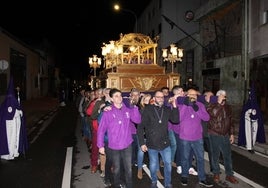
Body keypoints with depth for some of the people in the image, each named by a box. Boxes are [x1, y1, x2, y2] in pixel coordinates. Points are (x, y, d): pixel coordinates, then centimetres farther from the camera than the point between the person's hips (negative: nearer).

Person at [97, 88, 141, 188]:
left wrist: (135, 107, -17)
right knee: (116, 169, 16)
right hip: (114, 146, -2)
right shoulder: (108, 112, -10)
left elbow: (137, 120, -6)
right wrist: (100, 145, -6)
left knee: (129, 169, 11)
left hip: (127, 145, 2)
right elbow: (101, 130, -7)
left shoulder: (127, 109, -1)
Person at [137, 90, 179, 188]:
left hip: (165, 143, 3)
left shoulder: (167, 109, 3)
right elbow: (140, 127, -8)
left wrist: (174, 106, -13)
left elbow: (176, 120, -4)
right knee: (153, 165, 12)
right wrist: (142, 143, -10)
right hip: (152, 144, -2)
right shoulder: (148, 109, -8)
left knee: (168, 164, 9)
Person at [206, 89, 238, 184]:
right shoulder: (212, 105, -7)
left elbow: (230, 121, 14)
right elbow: (213, 113, -26)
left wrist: (232, 134, 12)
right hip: (214, 135, -4)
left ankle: (229, 175, 24)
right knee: (215, 155, 10)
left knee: (228, 155, 10)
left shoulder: (228, 107, 8)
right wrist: (219, 103, -24)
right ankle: (216, 173, 28)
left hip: (225, 135, 4)